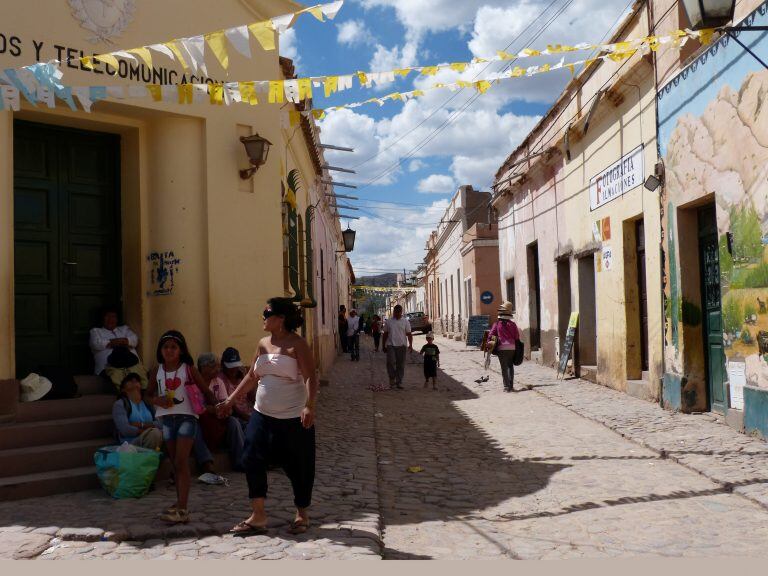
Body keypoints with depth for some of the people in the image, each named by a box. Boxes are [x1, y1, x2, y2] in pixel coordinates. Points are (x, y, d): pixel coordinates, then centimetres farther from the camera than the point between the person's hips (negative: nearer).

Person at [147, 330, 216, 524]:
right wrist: (157, 400, -7)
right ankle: (181, 504, 21)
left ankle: (182, 509, -15)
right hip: (167, 418, 4)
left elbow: (205, 391, 0)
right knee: (175, 463, 11)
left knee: (181, 462, -12)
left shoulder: (188, 369, -2)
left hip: (186, 417, -4)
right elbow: (149, 394, 16)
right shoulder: (157, 370, 7)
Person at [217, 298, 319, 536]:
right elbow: (252, 377, 18)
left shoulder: (297, 344, -10)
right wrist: (231, 399, 17)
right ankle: (258, 516, 6)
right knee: (252, 460, -4)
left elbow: (310, 377, -18)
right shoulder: (263, 344, 9)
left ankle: (302, 514, 25)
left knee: (298, 467, 5)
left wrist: (310, 406, -32)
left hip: (293, 418, -6)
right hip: (262, 415, 6)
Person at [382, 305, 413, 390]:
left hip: (401, 345, 0)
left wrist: (410, 345, -8)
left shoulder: (405, 321, 6)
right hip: (390, 345, 0)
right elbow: (385, 334, 13)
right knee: (390, 362, -14)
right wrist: (383, 345, 12)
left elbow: (409, 334, 4)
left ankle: (399, 382, 11)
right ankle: (392, 379, 3)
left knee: (401, 364, 2)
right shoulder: (388, 321, 8)